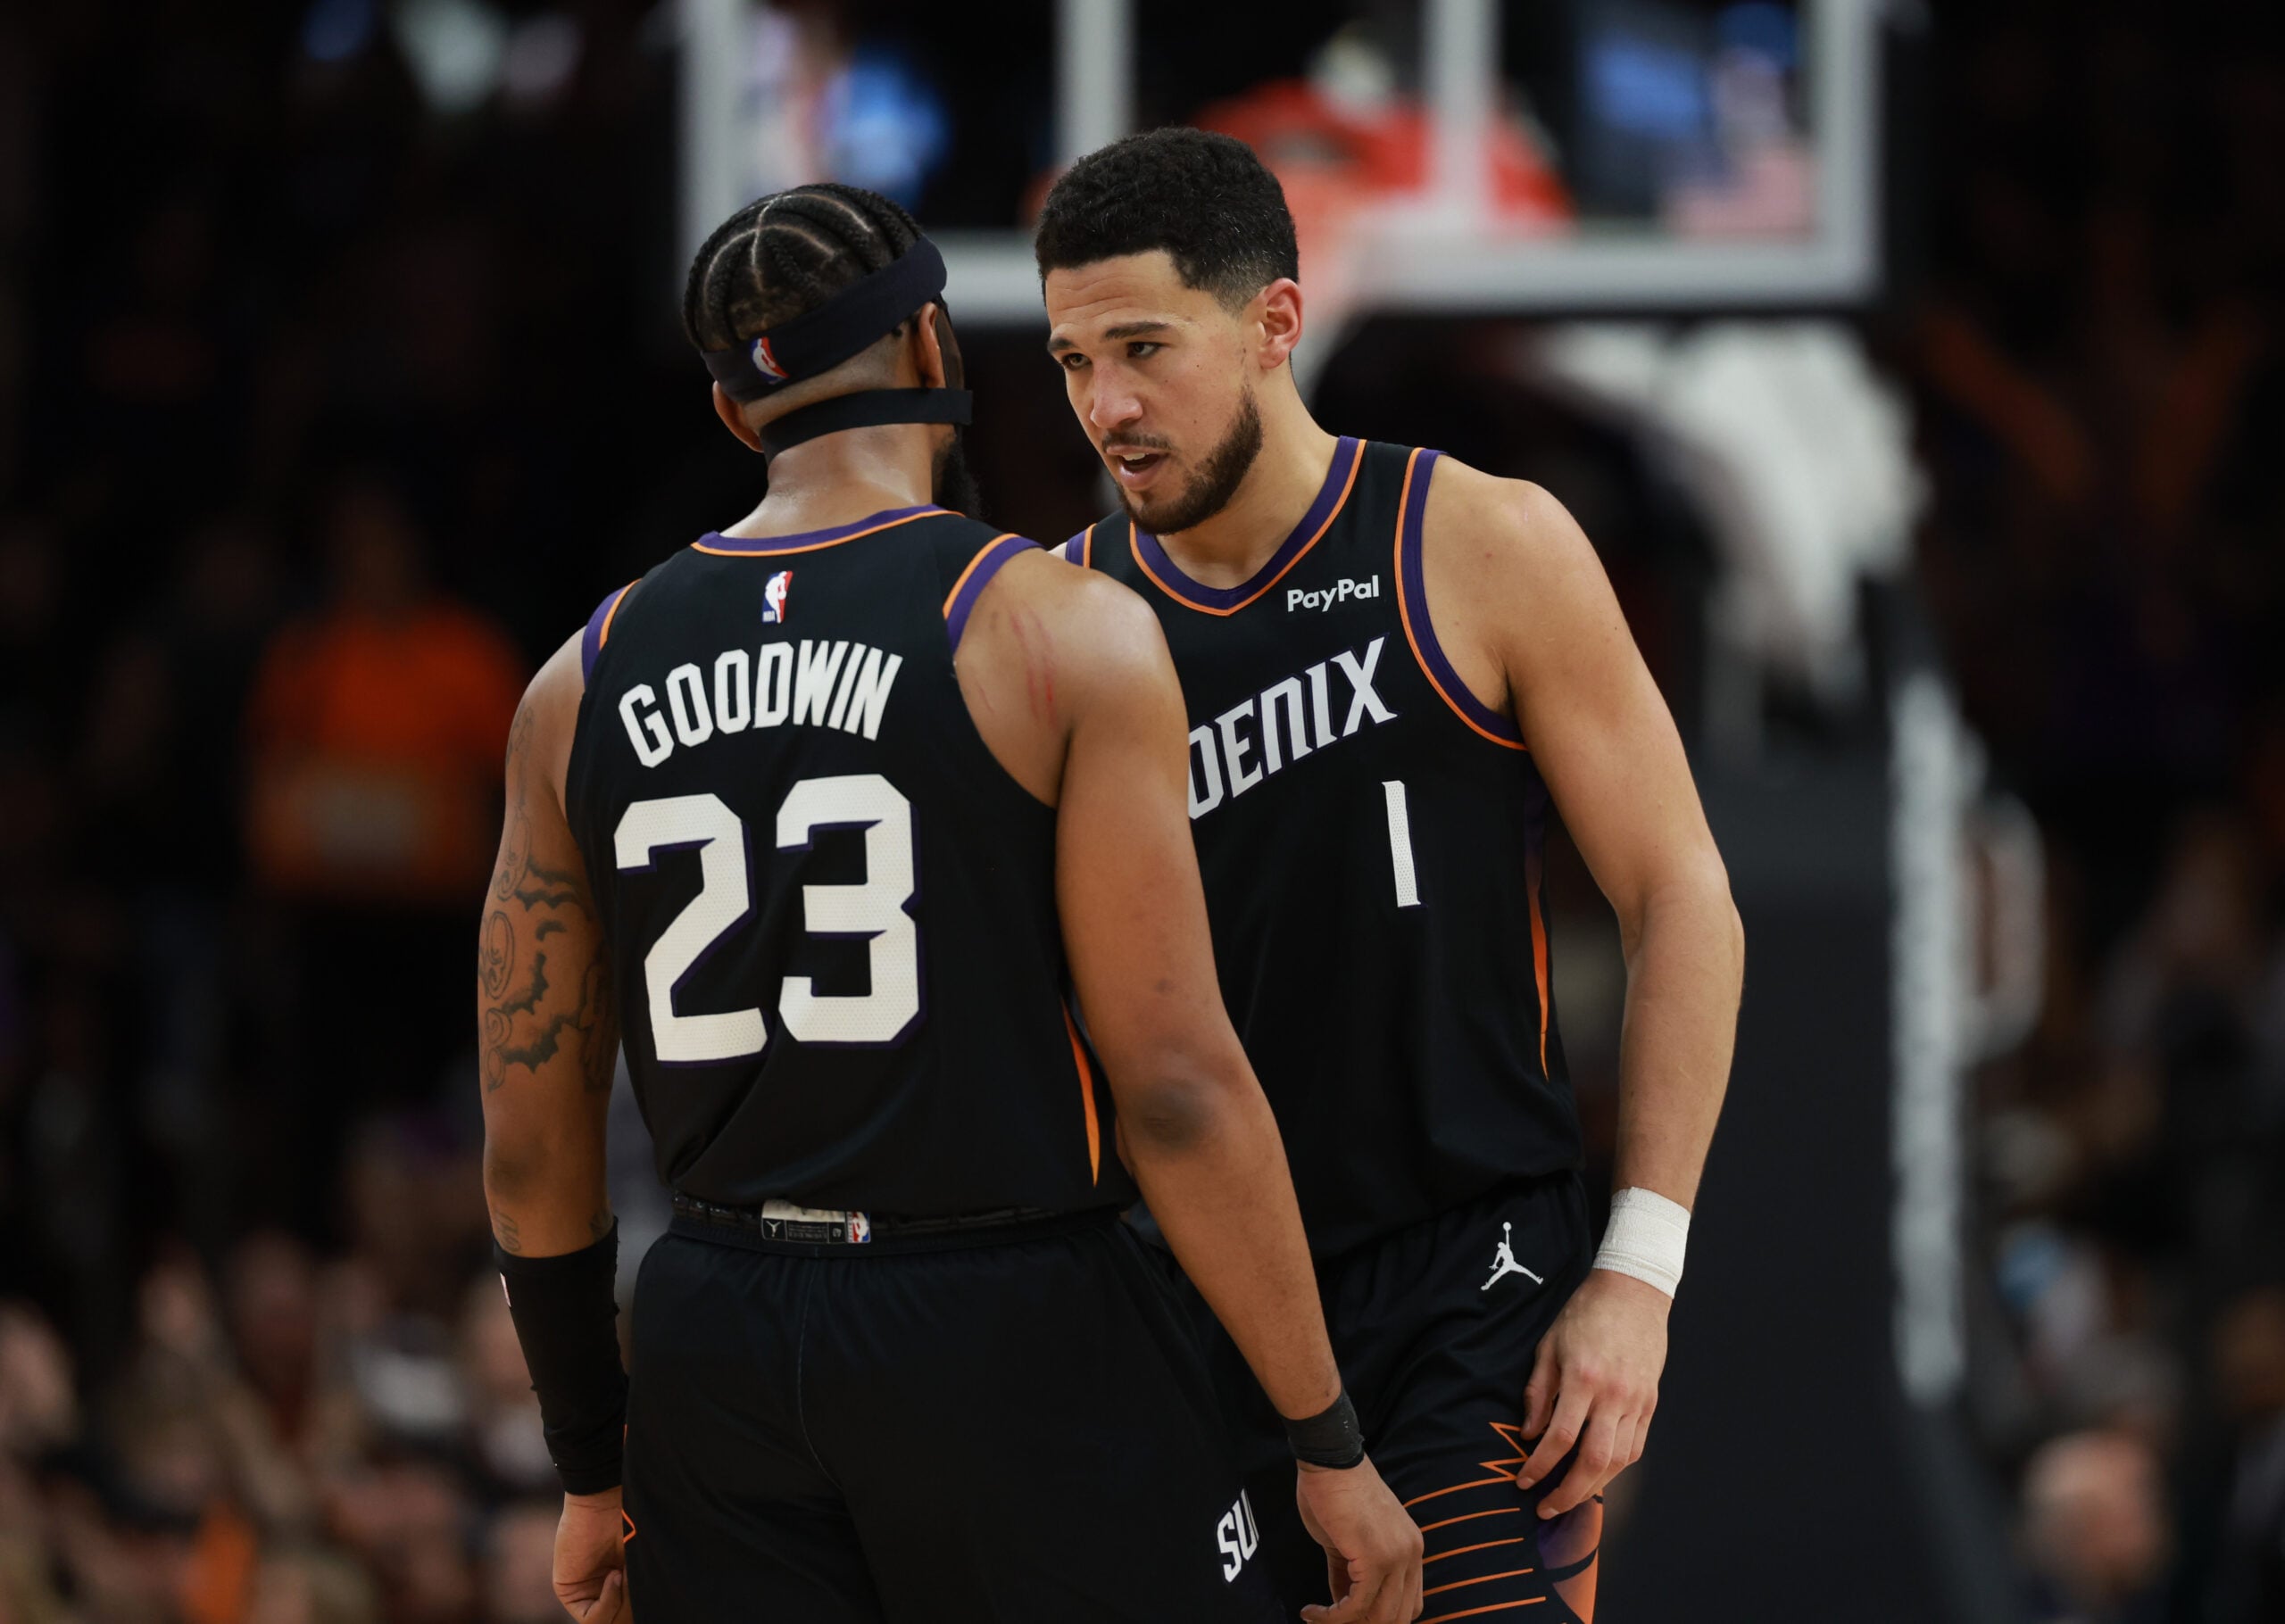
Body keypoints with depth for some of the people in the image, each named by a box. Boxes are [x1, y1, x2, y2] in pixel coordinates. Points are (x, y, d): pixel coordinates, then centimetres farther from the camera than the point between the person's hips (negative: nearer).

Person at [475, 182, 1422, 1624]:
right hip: (1019, 1342, -5)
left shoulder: (588, 685, 8)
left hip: (722, 1344, 5)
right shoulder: (1064, 633, -6)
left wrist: (592, 1472, 22)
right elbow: (1176, 1088, -11)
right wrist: (1332, 1444, -5)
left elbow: (533, 1138, 11)